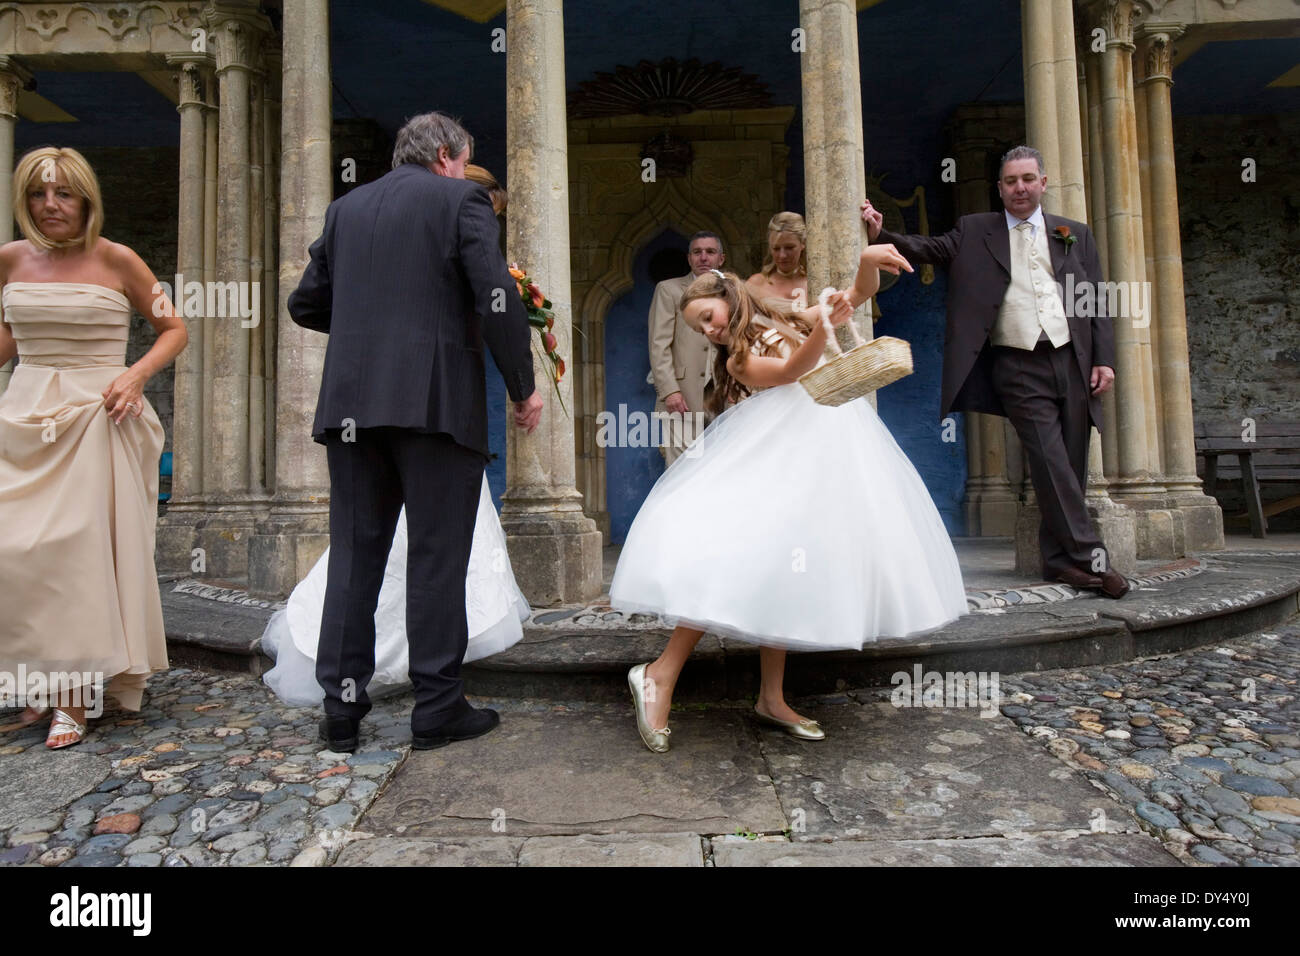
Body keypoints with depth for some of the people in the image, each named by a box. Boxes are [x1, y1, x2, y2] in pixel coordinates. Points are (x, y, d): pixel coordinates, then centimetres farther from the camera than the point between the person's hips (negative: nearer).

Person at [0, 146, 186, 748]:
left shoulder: (116, 260, -1)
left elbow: (173, 328, 3)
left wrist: (137, 375, -11)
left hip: (95, 417, -4)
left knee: (81, 549, -5)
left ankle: (74, 699, 3)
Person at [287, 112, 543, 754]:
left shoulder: (347, 207, 18)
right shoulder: (460, 199, 3)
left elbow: (305, 304, 20)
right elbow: (498, 299, -9)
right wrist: (523, 387, -2)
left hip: (352, 402, 5)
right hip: (436, 401, -5)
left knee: (354, 555, 10)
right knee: (437, 557, 2)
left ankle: (341, 707, 16)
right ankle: (437, 707, 9)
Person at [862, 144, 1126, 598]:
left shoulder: (1075, 234, 15)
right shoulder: (975, 231, 10)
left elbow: (1097, 301, 12)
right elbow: (927, 248, -1)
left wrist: (1104, 358, 2)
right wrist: (880, 235, -19)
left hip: (1073, 362, 3)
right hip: (1018, 367, -3)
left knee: (1070, 466, 5)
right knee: (1051, 462, -11)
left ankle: (1060, 559, 15)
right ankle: (1089, 555, -4)